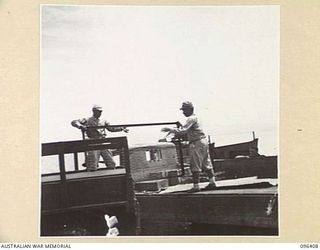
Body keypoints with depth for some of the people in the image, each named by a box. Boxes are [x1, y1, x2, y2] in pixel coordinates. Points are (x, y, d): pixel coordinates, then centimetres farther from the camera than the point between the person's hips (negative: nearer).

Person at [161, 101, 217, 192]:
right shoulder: (194, 117, 19)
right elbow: (187, 132, 22)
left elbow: (183, 130, -24)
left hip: (197, 143, -10)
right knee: (206, 163, 13)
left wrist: (170, 129, -22)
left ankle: (196, 186, -4)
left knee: (195, 166, -6)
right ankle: (212, 182, 17)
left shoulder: (191, 119, -13)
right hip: (203, 141, 10)